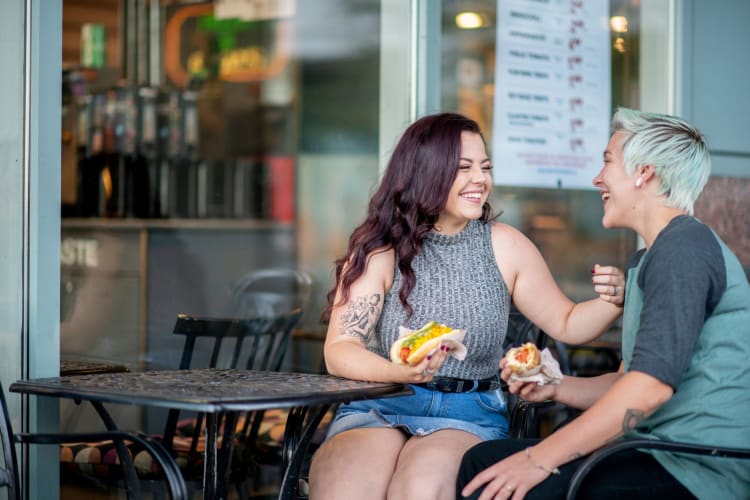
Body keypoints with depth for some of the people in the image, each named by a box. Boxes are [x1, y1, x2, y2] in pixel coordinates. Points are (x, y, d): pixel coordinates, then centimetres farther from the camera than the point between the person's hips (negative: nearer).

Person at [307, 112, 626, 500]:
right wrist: (402, 372, -28)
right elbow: (339, 350, -9)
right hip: (378, 406, -1)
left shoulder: (504, 246, 4)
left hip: (469, 414, 1)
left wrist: (612, 301, -8)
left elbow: (566, 325, 14)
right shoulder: (378, 249, -3)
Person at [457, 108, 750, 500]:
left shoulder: (685, 246, -12)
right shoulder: (644, 261, 22)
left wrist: (540, 459, -21)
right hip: (656, 453, 10)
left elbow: (652, 385, -22)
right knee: (483, 459, 2)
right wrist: (554, 387, 7)